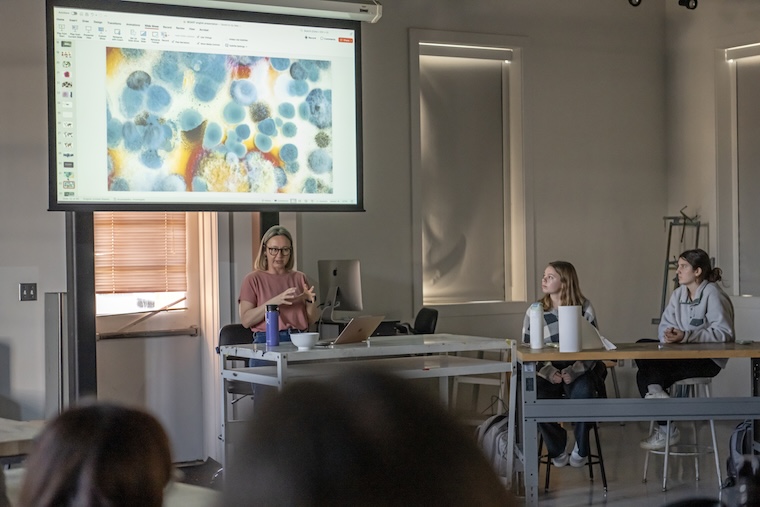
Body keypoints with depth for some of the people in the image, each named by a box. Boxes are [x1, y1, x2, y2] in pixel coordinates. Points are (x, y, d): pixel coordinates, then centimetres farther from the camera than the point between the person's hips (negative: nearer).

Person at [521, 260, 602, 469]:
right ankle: (557, 448, -1)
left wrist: (573, 371, -21)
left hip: (578, 371, -1)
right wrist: (548, 371, -17)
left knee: (582, 393, -35)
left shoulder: (584, 308, -1)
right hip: (547, 372, 2)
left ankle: (581, 448, -7)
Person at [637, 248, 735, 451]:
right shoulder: (678, 294, 10)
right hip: (683, 355, 7)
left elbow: (724, 333, -21)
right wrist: (668, 335, -20)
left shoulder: (712, 294, -12)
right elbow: (664, 326, 5)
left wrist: (685, 336, -28)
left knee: (649, 369, -20)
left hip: (709, 358, -7)